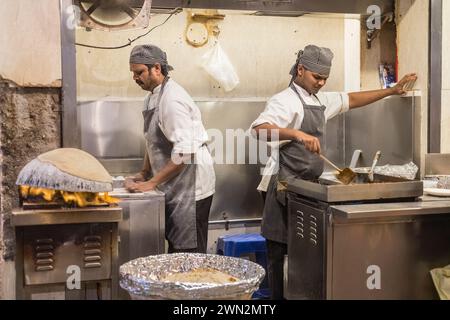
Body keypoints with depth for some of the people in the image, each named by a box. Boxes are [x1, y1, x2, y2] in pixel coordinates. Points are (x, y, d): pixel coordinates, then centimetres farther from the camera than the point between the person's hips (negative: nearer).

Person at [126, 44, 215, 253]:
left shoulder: (172, 99, -19)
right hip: (175, 188, 10)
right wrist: (144, 174, 12)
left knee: (188, 252, -4)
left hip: (191, 186, -9)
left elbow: (183, 153, -25)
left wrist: (151, 182, -21)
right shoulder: (152, 97, 12)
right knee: (175, 246, 15)